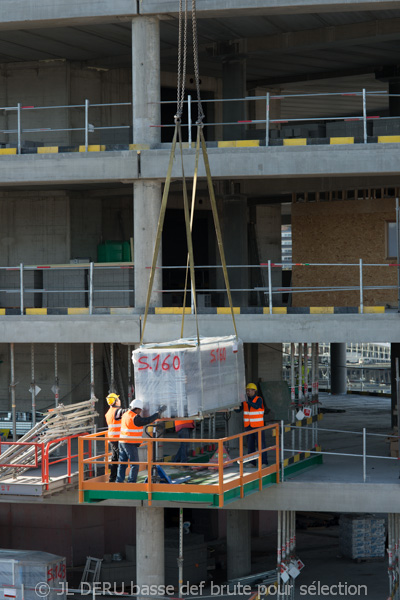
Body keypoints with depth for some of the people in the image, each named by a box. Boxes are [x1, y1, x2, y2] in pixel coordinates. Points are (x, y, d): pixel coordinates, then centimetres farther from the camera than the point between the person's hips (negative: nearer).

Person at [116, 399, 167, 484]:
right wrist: (159, 412, -4)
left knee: (122, 464, 12)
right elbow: (148, 420, -13)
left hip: (122, 442, 9)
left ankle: (119, 481, 12)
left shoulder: (125, 415, 11)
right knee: (135, 465, -4)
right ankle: (131, 483, -7)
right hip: (131, 444, -9)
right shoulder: (135, 418, -16)